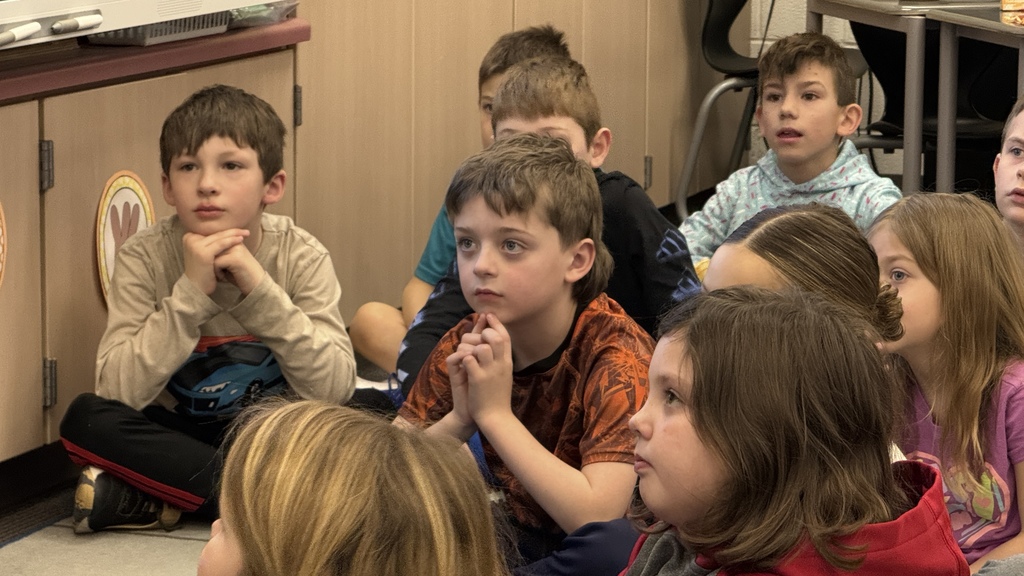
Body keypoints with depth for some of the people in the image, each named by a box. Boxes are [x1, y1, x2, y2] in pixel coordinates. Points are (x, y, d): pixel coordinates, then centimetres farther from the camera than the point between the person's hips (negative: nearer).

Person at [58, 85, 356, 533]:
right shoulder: (144, 258, -12)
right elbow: (118, 390, -22)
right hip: (177, 435, 0)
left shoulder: (302, 257, -11)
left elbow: (333, 389, -20)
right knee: (86, 418, -28)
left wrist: (260, 288, -28)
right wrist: (190, 292, -29)